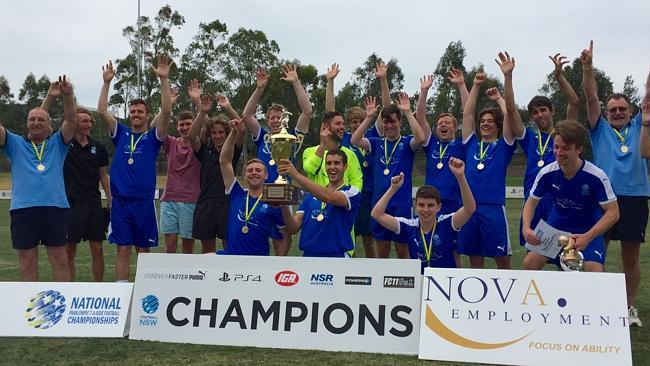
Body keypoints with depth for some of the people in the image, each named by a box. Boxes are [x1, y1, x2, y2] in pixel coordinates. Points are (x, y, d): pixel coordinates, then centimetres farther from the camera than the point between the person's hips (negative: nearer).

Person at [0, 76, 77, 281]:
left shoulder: (57, 143, 13)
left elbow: (71, 121, 0)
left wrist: (68, 96, -17)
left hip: (55, 207, 0)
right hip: (23, 209, 1)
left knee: (60, 260, 5)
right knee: (27, 262, 6)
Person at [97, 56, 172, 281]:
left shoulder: (153, 137, 3)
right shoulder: (121, 134, 9)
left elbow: (166, 111, -10)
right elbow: (102, 111, 1)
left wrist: (164, 79, -16)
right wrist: (106, 82, -5)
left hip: (144, 201, -1)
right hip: (120, 201, 1)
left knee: (143, 249, 8)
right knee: (123, 249, 4)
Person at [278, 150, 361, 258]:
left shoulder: (351, 191, -3)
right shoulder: (310, 196, 12)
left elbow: (329, 197, -26)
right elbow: (293, 228, 4)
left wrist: (297, 175, -30)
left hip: (337, 255, -4)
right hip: (308, 254, 5)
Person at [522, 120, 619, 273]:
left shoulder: (596, 176, -23)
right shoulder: (547, 173, -15)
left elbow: (613, 212, -18)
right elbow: (531, 202, -2)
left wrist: (588, 237, -29)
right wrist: (526, 228, -20)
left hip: (588, 230, -2)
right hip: (555, 226, 3)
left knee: (594, 271, -24)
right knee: (529, 263, -14)